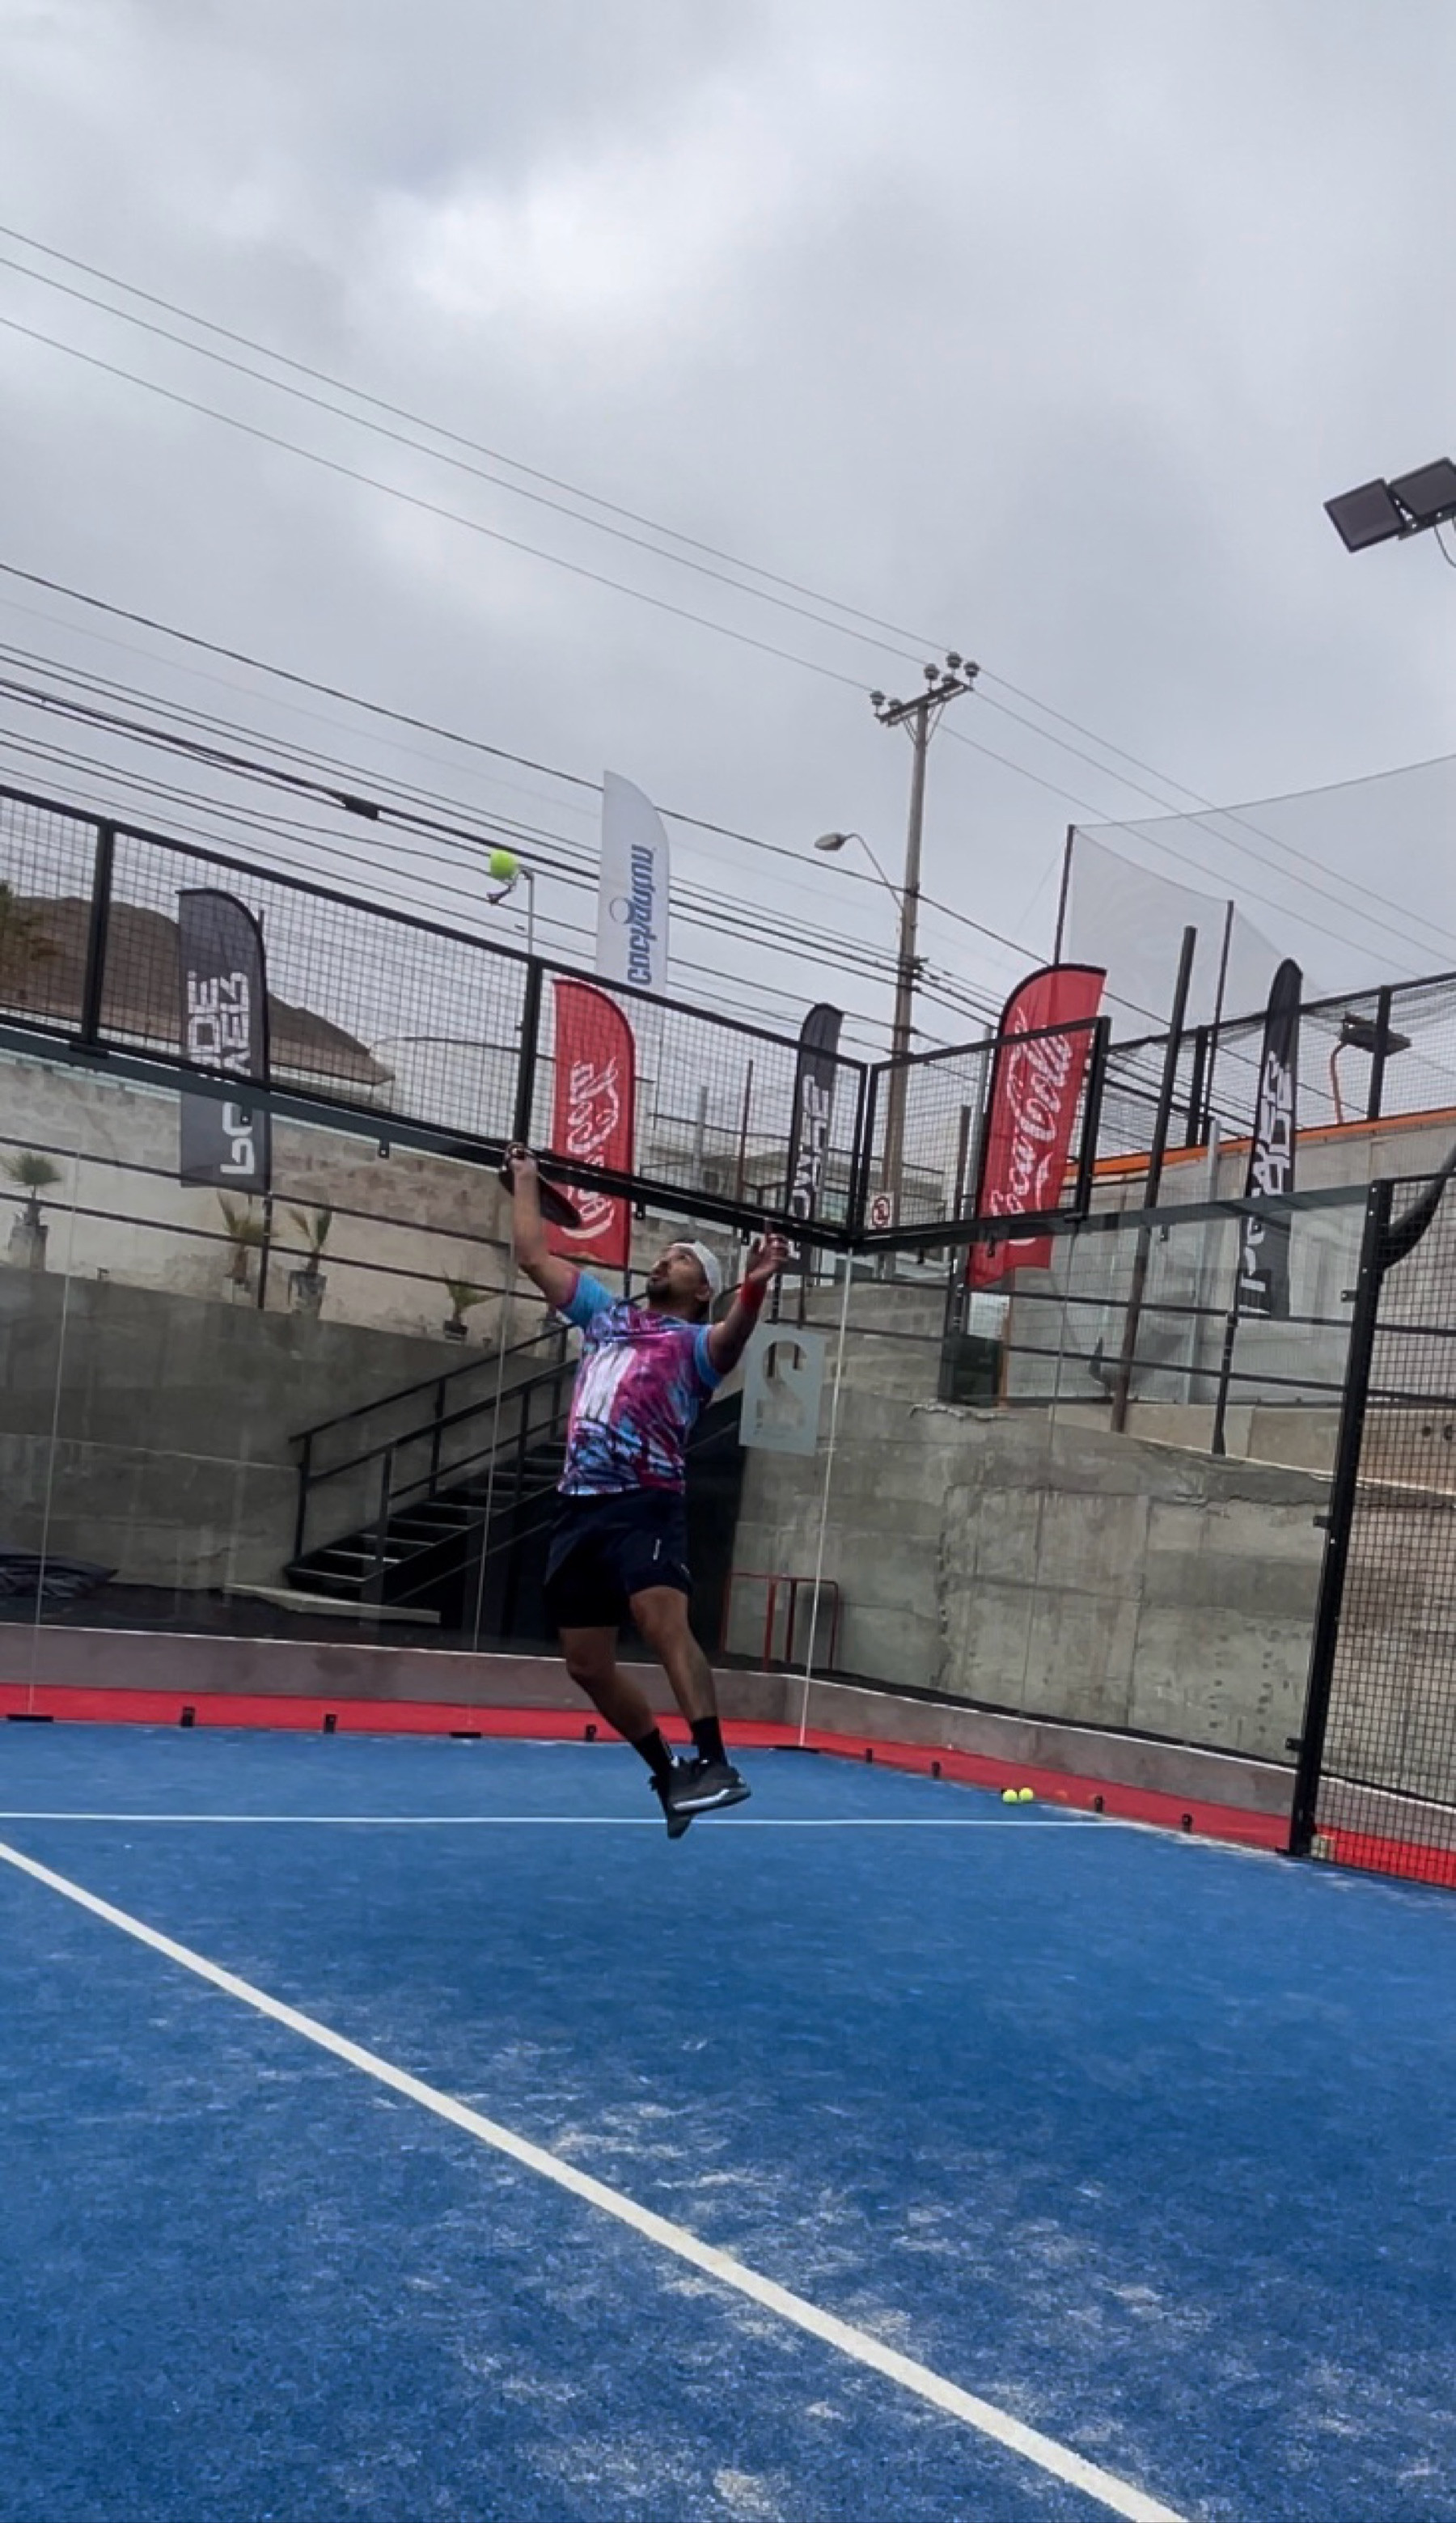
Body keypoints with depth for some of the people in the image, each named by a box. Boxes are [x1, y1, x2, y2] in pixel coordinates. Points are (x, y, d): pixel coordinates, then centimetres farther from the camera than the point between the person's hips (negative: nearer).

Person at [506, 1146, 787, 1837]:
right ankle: (668, 1773, 20)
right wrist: (526, 1181, 35)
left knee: (662, 1623, -28)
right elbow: (534, 1256, 29)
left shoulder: (697, 1341, 5)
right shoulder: (605, 1314, 23)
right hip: (579, 1507, 6)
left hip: (645, 1504, -6)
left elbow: (732, 1338, -20)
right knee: (587, 1664, 6)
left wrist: (755, 1288, -38)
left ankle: (714, 1764, -31)